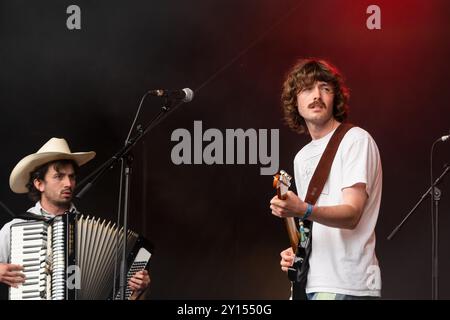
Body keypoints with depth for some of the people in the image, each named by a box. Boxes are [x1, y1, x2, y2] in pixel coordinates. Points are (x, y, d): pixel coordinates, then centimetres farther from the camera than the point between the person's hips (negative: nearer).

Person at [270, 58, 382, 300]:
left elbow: (351, 214, -17)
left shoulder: (355, 141, -7)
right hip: (310, 284, 8)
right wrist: (297, 253, 5)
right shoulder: (302, 158, 17)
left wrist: (303, 211, -33)